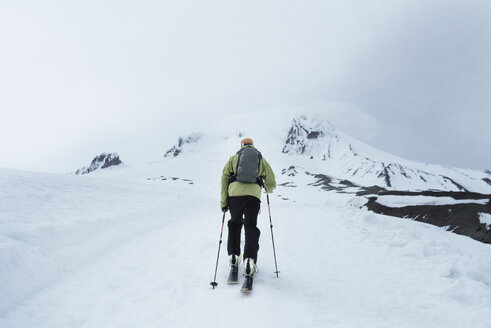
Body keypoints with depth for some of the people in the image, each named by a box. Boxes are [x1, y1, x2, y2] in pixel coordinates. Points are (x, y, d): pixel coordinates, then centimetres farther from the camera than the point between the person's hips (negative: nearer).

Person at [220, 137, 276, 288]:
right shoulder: (262, 160, 21)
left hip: (235, 194, 1)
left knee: (235, 224, 20)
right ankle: (249, 260, -10)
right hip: (253, 195, 0)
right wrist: (267, 189, 44)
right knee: (251, 227, 4)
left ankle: (233, 256, 19)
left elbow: (224, 178, 8)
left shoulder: (234, 158, 19)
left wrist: (223, 201, 10)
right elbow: (272, 183, 20)